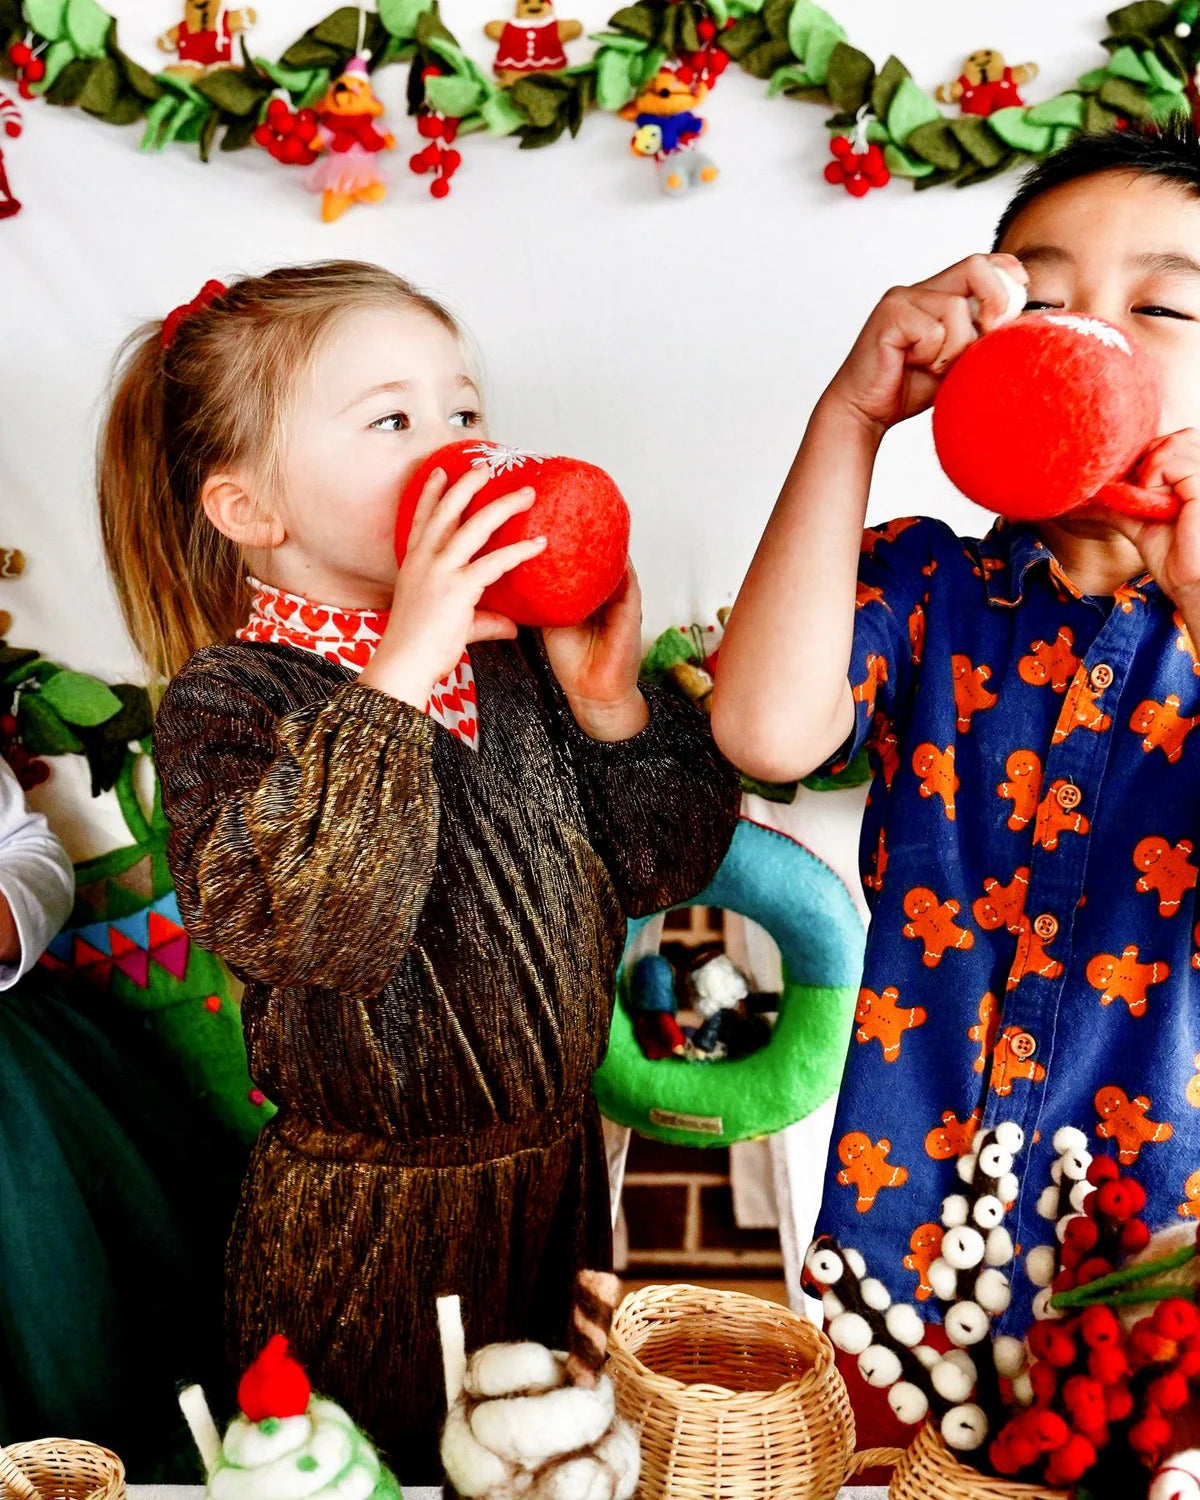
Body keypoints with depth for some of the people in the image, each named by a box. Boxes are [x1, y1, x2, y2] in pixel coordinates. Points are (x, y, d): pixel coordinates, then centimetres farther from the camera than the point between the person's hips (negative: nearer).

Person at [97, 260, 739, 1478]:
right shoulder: (230, 700, -18)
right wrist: (400, 674, -35)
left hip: (557, 1174, 6)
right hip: (366, 1228, -5)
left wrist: (610, 708, -15)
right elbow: (304, 921, -35)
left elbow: (663, 863, 1)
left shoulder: (521, 659, -3)